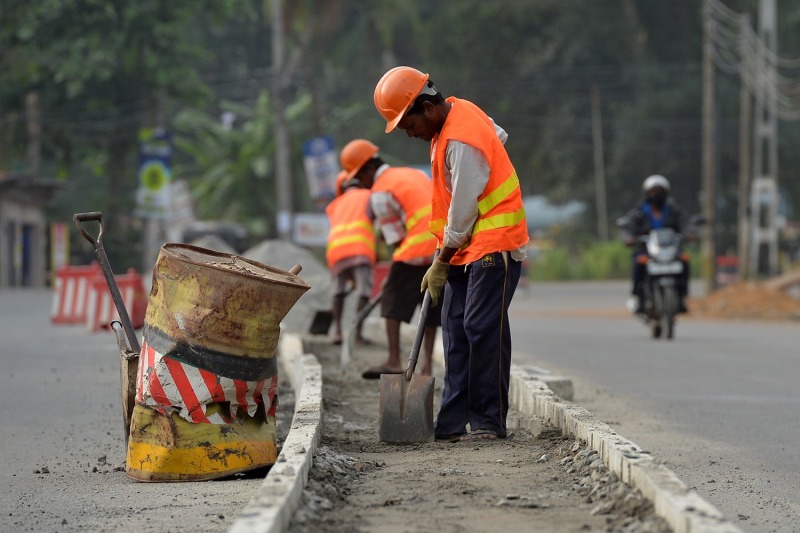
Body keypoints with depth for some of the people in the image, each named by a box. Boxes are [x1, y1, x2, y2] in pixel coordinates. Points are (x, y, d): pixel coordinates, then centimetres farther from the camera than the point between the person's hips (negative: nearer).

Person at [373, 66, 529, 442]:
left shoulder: (461, 142, -23)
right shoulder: (459, 111, 7)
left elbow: (463, 210, -19)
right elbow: (498, 136, 26)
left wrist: (441, 264, -10)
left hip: (493, 245, -10)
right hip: (466, 248, 10)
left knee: (483, 329, -11)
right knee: (456, 332, 5)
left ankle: (489, 422, -7)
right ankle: (454, 421, 5)